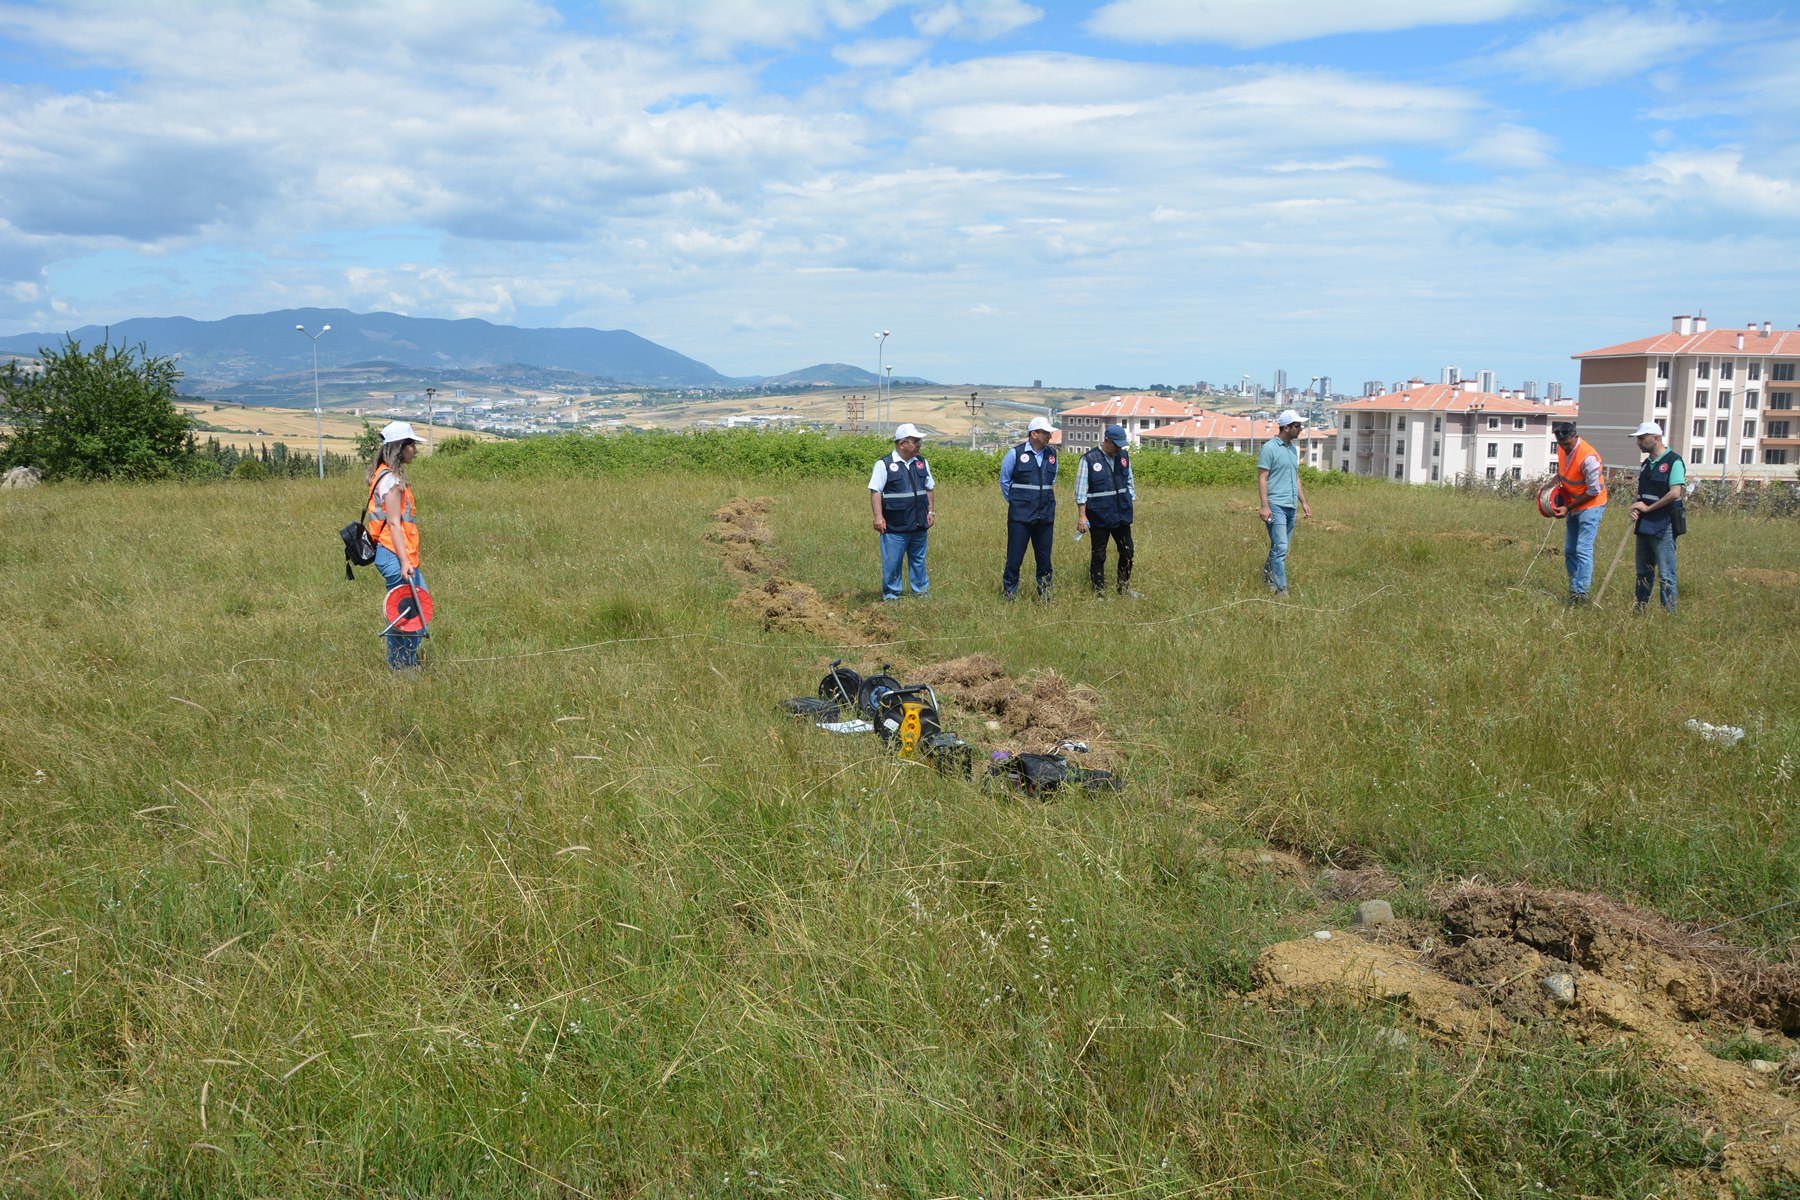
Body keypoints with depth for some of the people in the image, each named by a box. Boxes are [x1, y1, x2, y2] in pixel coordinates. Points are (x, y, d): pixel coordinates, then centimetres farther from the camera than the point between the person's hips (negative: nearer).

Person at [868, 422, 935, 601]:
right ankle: (891, 596, 11)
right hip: (895, 526, -5)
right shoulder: (884, 464, -7)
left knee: (919, 560, 13)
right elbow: (875, 491, -10)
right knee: (892, 562, 1)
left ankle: (921, 592, 24)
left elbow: (930, 489, 18)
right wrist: (878, 517, -17)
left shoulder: (921, 463, 10)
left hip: (919, 525, 5)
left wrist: (931, 511, 13)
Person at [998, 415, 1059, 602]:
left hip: (1045, 516, 4)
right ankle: (1009, 596, 7)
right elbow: (1004, 481, 6)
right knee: (1014, 558, -2)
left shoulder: (1052, 454, 7)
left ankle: (1045, 597, 17)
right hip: (1020, 516, -4)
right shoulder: (1015, 454, -6)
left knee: (1044, 558, 8)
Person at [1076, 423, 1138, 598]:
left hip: (1122, 515, 5)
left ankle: (1124, 588, 27)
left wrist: (1132, 503, 13)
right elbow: (1081, 490, -9)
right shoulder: (1089, 459, -10)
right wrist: (1082, 516, -12)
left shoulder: (1124, 457, 6)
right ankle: (1099, 593, 13)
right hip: (1099, 516, -5)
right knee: (1098, 555, 4)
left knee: (1128, 552, 11)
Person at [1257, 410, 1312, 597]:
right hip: (1276, 506, -8)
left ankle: (1268, 576, 24)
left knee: (1280, 547, 11)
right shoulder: (1269, 448, -7)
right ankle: (1281, 589, -11)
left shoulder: (1294, 449, 16)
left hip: (1291, 506, 8)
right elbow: (1262, 478, -10)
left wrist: (1303, 502, 20)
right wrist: (1264, 506, -17)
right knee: (1280, 548, -11)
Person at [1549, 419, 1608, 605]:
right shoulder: (1562, 448, -2)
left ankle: (1580, 593, -19)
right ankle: (1574, 589, 21)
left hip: (1591, 506, -9)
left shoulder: (1588, 457, -26)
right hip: (1573, 506, 9)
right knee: (1569, 551, 12)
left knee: (1583, 550, -16)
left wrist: (1568, 508, -17)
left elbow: (1594, 491, -20)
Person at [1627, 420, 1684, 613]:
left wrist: (1647, 508, -13)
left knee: (1666, 574, -4)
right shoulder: (1646, 463, 15)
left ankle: (1669, 614, 0)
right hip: (1644, 525, 8)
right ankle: (1640, 611, 22)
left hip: (1664, 526, -8)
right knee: (1643, 573, 14)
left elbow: (1675, 493, -18)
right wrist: (1635, 507, 0)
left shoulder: (1673, 461, -10)